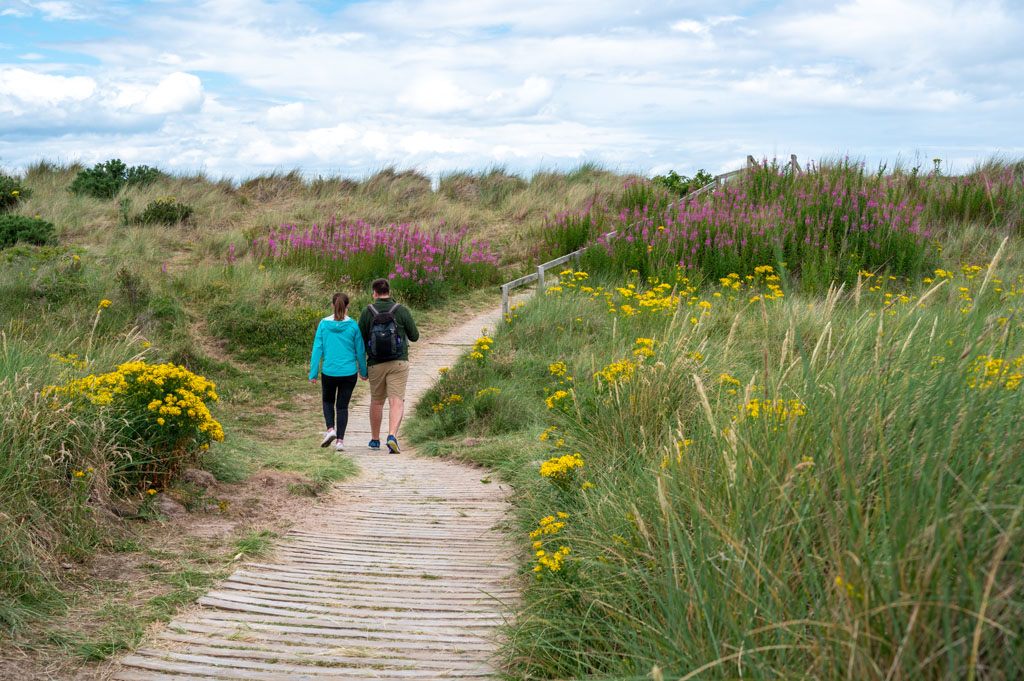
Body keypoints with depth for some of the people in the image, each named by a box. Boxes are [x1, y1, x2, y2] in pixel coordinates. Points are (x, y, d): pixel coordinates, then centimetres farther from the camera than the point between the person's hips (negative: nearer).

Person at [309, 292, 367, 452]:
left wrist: (313, 373, 1)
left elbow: (317, 349, -4)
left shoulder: (324, 324, -5)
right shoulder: (353, 325, -6)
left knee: (328, 401, 22)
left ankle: (331, 429, 1)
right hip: (349, 373, 0)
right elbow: (360, 350, 0)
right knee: (342, 406, 10)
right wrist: (363, 371, 14)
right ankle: (340, 440, 2)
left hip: (329, 372, 0)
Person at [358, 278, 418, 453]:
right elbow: (414, 336, 3)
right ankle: (392, 436, -26)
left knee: (376, 402, 18)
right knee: (396, 402, -5)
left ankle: (375, 440, 29)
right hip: (398, 363, -2)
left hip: (376, 365, 2)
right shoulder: (402, 311, -3)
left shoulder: (367, 312, -1)